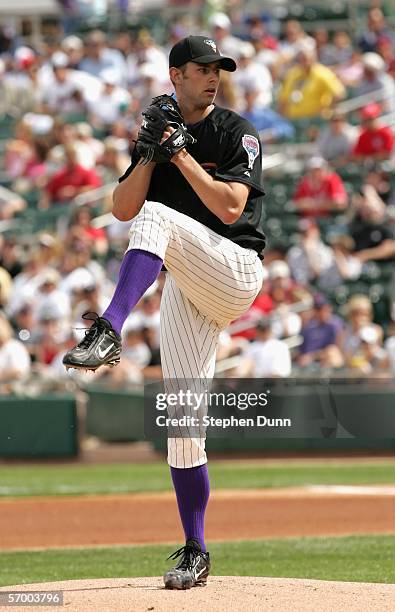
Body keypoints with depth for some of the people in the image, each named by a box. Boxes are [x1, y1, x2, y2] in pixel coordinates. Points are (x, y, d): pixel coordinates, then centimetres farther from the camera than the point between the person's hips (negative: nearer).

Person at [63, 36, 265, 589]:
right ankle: (194, 553, 7)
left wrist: (182, 156, -14)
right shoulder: (160, 135, 15)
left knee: (156, 218, -31)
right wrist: (151, 153, -7)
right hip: (185, 287, 5)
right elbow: (122, 209, 5)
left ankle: (108, 333, -46)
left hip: (234, 269, -5)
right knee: (182, 413, 0)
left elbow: (231, 207, -14)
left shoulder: (237, 133, -1)